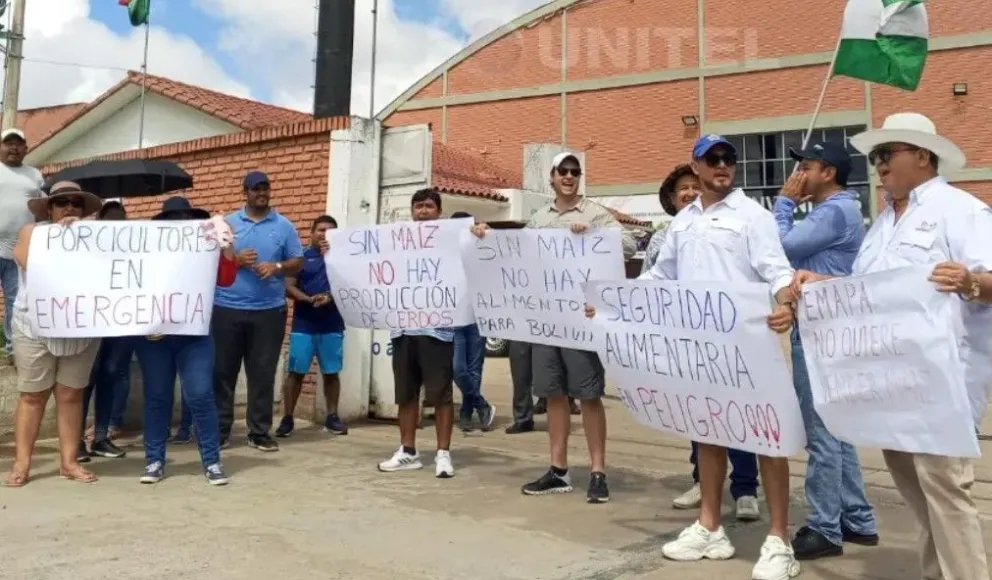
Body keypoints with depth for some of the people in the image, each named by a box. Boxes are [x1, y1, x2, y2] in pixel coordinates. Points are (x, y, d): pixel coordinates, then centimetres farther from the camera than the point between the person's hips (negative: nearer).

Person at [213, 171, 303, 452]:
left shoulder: (284, 226, 7)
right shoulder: (227, 223, 7)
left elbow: (297, 263, 6)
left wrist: (277, 267, -13)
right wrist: (234, 260, -13)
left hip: (269, 310, 0)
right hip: (227, 308, 0)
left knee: (263, 373, 3)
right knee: (223, 371, 5)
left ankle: (259, 432, 12)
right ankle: (220, 430, 16)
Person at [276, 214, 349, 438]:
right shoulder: (300, 256, 6)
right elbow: (288, 287, -2)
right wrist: (309, 299, -16)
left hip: (332, 325, 1)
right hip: (303, 325, -1)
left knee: (331, 373, 7)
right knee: (295, 371, -2)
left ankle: (332, 417, 16)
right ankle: (287, 418, 4)